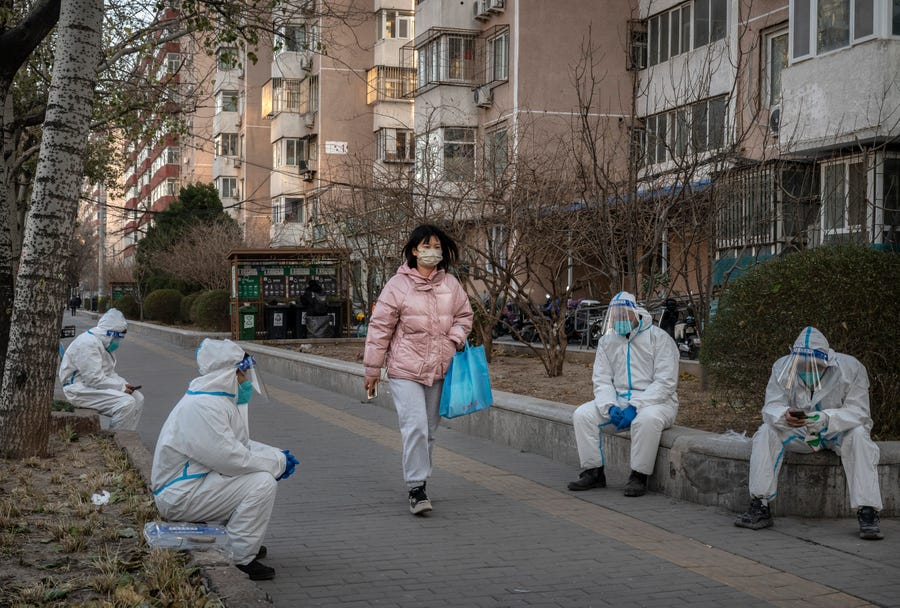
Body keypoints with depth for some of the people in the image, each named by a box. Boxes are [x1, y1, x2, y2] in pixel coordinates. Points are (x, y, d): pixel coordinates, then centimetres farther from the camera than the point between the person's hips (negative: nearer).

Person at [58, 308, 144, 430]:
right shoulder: (88, 343, -21)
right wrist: (121, 387, -19)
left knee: (138, 398, 2)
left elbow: (109, 373, 18)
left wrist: (124, 384, -1)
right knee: (126, 403, -26)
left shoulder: (103, 343, 13)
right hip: (81, 390, -11)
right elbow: (94, 379, -25)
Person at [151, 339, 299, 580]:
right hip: (180, 495, -11)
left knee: (261, 472, 17)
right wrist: (278, 462, -14)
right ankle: (239, 559, -13)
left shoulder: (218, 399, 10)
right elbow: (231, 459, -26)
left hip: (193, 481, 11)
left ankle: (242, 544, 23)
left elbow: (239, 445, 18)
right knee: (262, 483, -19)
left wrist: (277, 454, 3)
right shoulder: (204, 407, -24)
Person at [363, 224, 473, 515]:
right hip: (405, 371, -5)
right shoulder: (398, 285, -7)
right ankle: (417, 488, -7)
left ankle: (419, 480, 27)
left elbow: (464, 315, 20)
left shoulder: (450, 284, 7)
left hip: (439, 371, 5)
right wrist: (372, 369, -2)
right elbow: (380, 328, -3)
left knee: (429, 430, 13)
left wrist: (455, 339, -1)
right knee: (415, 428, -14)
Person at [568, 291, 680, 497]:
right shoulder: (607, 341, 10)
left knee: (647, 419, -39)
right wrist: (610, 407, -16)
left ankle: (639, 477, -24)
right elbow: (602, 380, 6)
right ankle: (593, 472, -8)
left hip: (655, 401, -5)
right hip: (617, 400, 5)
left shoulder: (659, 338, -6)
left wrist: (635, 406, -23)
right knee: (582, 415, -17)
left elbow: (665, 383, -14)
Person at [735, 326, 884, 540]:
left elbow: (858, 411, -24)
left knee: (858, 435, -34)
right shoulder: (782, 367, -13)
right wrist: (784, 416, -42)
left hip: (838, 432, -2)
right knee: (766, 432, -24)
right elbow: (771, 407, -16)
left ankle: (867, 513, -33)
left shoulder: (850, 368, -20)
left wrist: (826, 418, -44)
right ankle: (760, 508, -24)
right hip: (799, 433, 2)